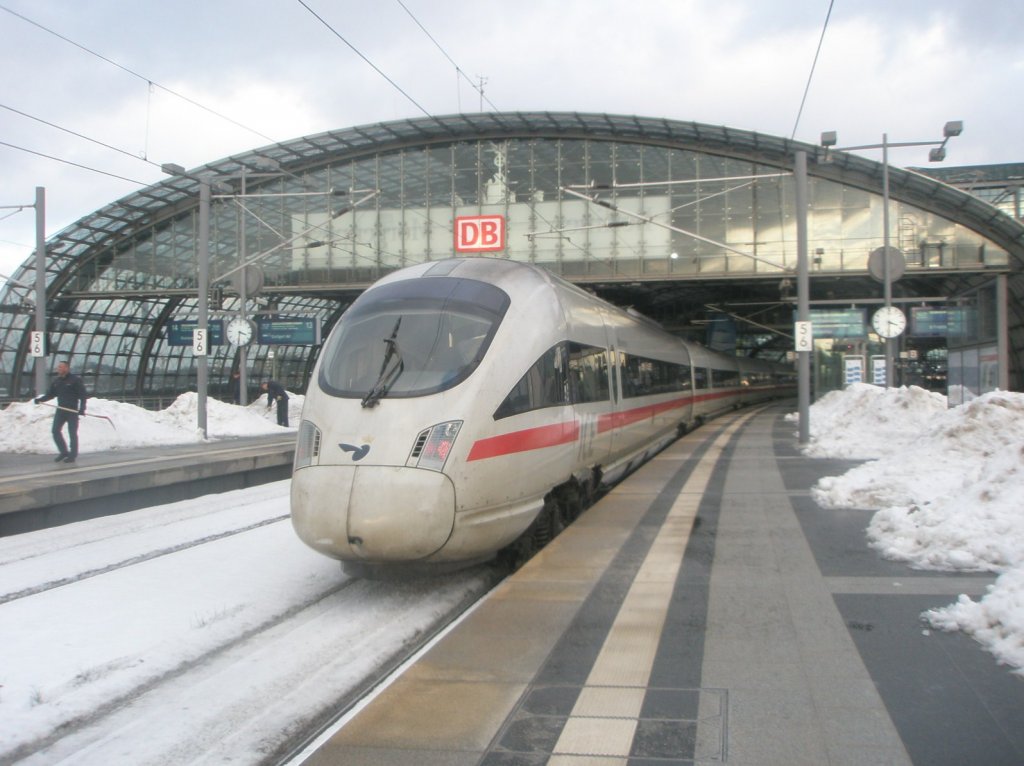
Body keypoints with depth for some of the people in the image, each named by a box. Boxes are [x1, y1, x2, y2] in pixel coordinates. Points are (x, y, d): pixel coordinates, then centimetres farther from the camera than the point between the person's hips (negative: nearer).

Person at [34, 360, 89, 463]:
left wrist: (82, 408, -19)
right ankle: (64, 452, 15)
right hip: (60, 410, 6)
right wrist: (40, 399, -6)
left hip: (72, 411, -6)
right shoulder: (56, 381, 10)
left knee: (72, 433, -1)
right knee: (55, 431, 2)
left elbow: (83, 395, -10)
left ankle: (73, 455, 8)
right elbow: (50, 394, 11)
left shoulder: (75, 380, -8)